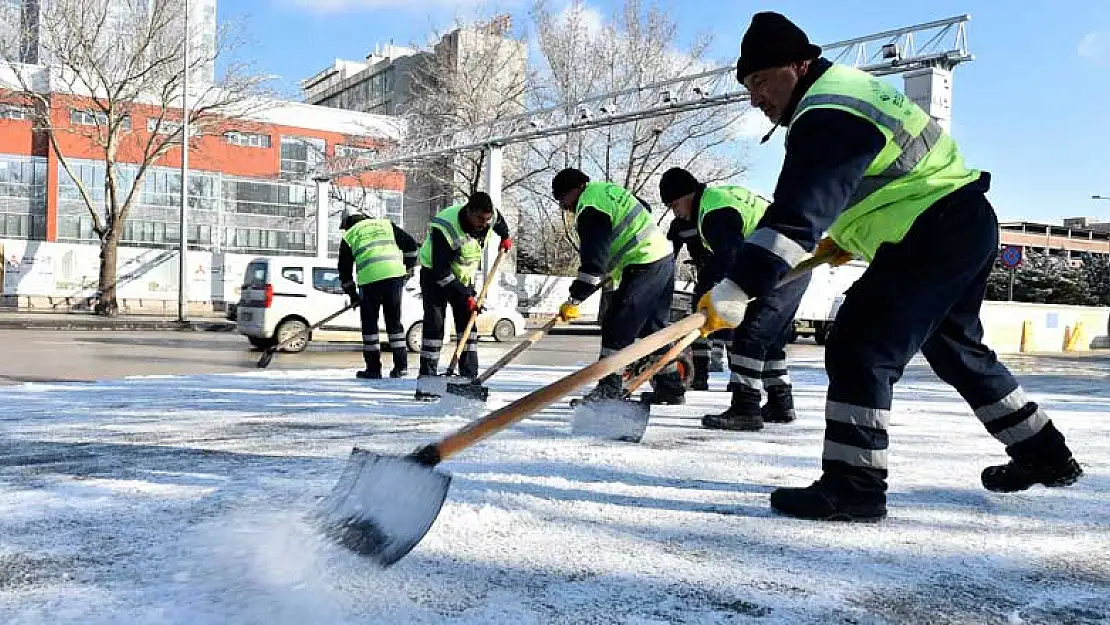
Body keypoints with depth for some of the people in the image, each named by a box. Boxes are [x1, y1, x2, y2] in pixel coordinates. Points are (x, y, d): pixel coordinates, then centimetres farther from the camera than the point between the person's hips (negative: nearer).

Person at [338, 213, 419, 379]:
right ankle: (401, 366, 11)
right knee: (394, 320, 13)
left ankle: (373, 368, 12)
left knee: (369, 323, 11)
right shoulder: (386, 224, 23)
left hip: (369, 279, -2)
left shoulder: (348, 236, 19)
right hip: (395, 274, 2)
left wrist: (352, 295, 27)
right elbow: (410, 244, 16)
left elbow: (344, 270, 18)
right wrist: (408, 267, 27)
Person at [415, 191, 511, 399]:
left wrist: (505, 237, 23)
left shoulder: (491, 217, -19)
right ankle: (426, 380, -11)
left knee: (468, 324, 1)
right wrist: (465, 296, -31)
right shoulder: (444, 228, -36)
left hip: (464, 276, 6)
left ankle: (470, 377, 5)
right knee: (434, 325, -14)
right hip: (435, 275, -6)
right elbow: (441, 272, -33)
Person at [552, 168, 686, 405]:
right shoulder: (607, 188, 15)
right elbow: (645, 210, 29)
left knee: (616, 326, -8)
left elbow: (593, 260, -23)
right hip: (664, 258, 10)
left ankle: (610, 387, -6)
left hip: (645, 266, -10)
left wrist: (573, 301, -21)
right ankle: (670, 387, 20)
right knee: (653, 326, 15)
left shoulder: (589, 208, -16)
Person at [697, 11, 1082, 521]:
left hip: (936, 237, -11)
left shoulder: (828, 115, -21)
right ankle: (1045, 455, 36)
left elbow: (797, 210, -34)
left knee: (858, 350, -13)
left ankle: (853, 486, -11)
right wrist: (846, 234, 20)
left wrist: (737, 288, -40)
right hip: (968, 228, 11)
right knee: (956, 350, 23)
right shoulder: (845, 86, 13)